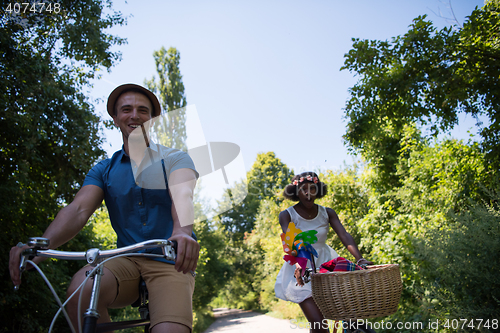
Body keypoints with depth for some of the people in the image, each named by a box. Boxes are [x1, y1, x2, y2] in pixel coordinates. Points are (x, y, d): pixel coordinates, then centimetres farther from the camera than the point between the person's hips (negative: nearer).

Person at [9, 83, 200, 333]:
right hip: (127, 261, 3)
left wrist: (182, 232, -44)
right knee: (81, 291, -29)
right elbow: (78, 209, -6)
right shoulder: (103, 170, 9)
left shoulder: (175, 159, 0)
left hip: (170, 264, -2)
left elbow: (182, 195, -21)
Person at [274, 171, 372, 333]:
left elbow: (344, 235, -11)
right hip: (302, 271, -3)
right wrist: (298, 263, -40)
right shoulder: (287, 215, -6)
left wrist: (360, 259, -27)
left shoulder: (327, 213, 2)